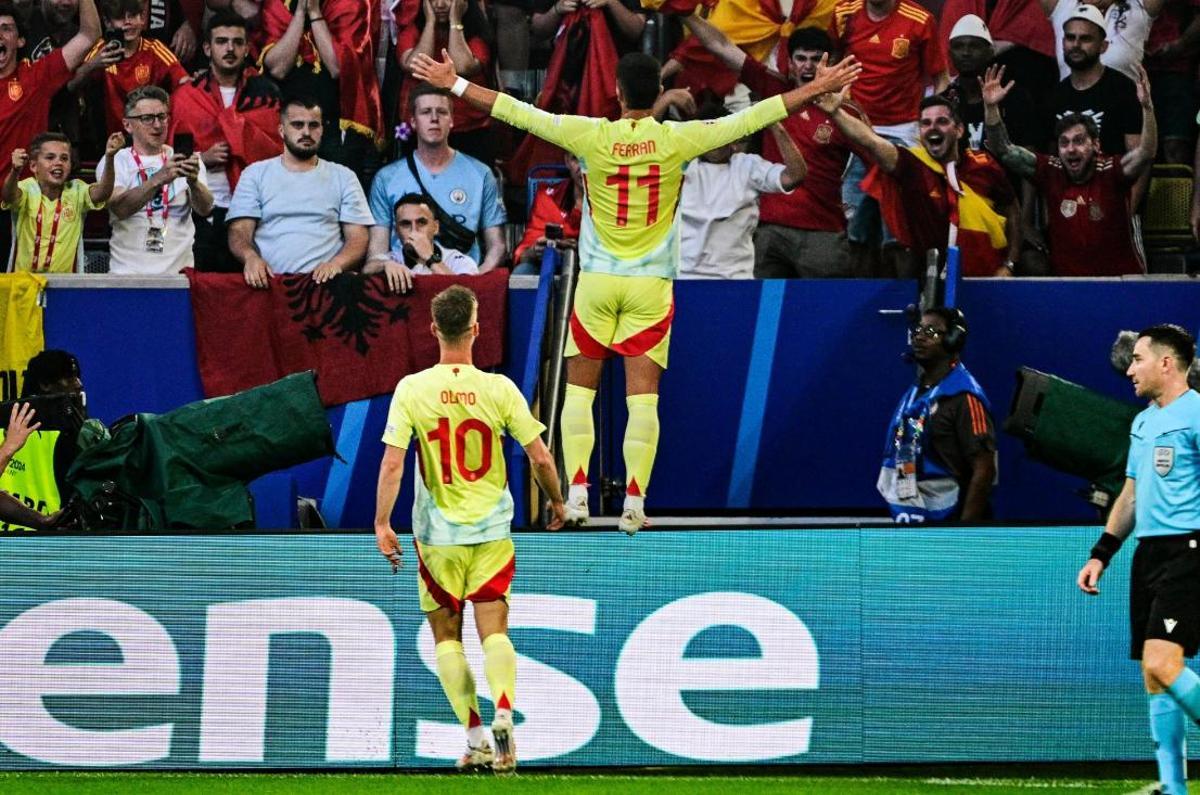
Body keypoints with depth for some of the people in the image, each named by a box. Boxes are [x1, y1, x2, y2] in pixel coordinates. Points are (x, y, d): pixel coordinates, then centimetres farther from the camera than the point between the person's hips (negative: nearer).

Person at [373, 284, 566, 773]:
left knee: (446, 636, 12)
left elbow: (392, 463, -13)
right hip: (492, 531, 0)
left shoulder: (412, 390, -9)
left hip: (438, 534, 0)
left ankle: (475, 736, 4)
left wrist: (382, 524, -8)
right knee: (494, 631, 1)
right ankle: (503, 711, -25)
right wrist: (555, 500, 15)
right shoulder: (499, 389, -6)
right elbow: (540, 458, -3)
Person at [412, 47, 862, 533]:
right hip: (651, 286, 0)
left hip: (597, 279, 0)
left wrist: (455, 84, 6)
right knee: (643, 397, 0)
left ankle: (577, 492, -2)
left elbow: (518, 112, -3)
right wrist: (817, 89, 5)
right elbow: (752, 119, -3)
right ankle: (634, 502, -7)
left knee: (579, 389, 8)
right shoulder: (676, 140, -7)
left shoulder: (592, 136, -8)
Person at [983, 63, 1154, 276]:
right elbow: (1004, 151, 1)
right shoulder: (1051, 172, 2)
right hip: (1066, 279, 2)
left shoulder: (1111, 173, -6)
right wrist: (991, 107, -12)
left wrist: (1147, 107, -34)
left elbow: (1146, 153, -21)